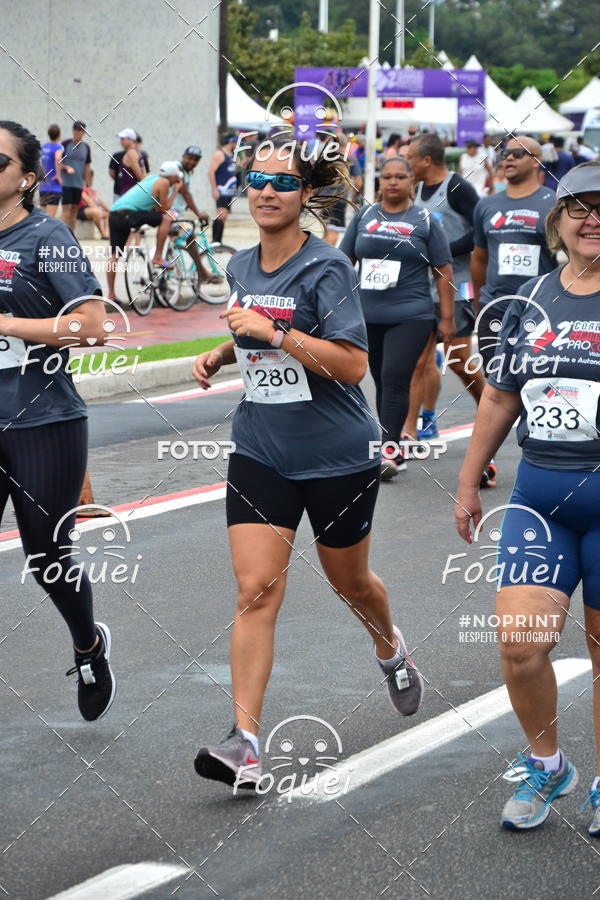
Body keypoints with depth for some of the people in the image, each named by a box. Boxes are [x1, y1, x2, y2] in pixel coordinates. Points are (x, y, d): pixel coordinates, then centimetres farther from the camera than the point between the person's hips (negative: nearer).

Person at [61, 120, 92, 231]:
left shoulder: (86, 147, 10)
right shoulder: (65, 144, -4)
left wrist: (88, 185, 13)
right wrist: (67, 168, -21)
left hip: (79, 184, 5)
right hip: (66, 183, -5)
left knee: (74, 211, 7)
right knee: (67, 209, -11)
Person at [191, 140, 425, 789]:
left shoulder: (326, 267, -14)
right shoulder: (240, 267, 6)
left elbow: (352, 363, -22)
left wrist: (273, 332, -27)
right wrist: (220, 355, 5)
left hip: (336, 456, -4)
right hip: (260, 451, 4)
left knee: (349, 582, 16)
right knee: (256, 589, -10)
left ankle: (391, 650, 51)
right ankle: (244, 741, -13)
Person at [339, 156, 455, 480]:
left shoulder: (424, 221, 1)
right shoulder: (364, 217, 9)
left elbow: (443, 271, 2)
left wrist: (447, 318, -2)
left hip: (410, 316, -4)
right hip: (368, 316, 4)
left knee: (395, 379, -14)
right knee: (382, 382, 10)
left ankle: (389, 452, -14)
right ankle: (394, 447, 21)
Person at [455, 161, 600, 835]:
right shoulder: (532, 300, 9)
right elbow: (499, 400, 18)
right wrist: (468, 482, 20)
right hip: (539, 498, 3)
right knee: (520, 645, -6)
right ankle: (546, 765, 18)